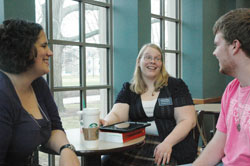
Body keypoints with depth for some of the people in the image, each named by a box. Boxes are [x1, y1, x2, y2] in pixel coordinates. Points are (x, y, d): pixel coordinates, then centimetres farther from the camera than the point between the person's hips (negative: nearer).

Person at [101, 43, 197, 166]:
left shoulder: (175, 85, 5)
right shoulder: (128, 89, 13)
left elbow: (188, 120, -2)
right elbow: (117, 114, 0)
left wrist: (167, 142, -18)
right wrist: (105, 123, -24)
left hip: (173, 144, -2)